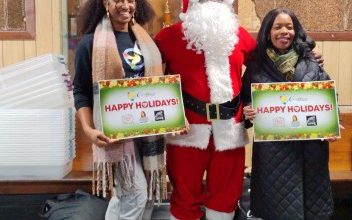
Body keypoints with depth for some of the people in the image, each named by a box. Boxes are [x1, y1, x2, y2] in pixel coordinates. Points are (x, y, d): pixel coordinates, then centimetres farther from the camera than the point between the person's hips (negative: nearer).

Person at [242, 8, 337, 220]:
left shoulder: (311, 64, 4)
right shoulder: (256, 65, 2)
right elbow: (245, 99, 6)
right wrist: (247, 111, -15)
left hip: (309, 143, 1)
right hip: (272, 145, -1)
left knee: (310, 199, 12)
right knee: (277, 199, 8)